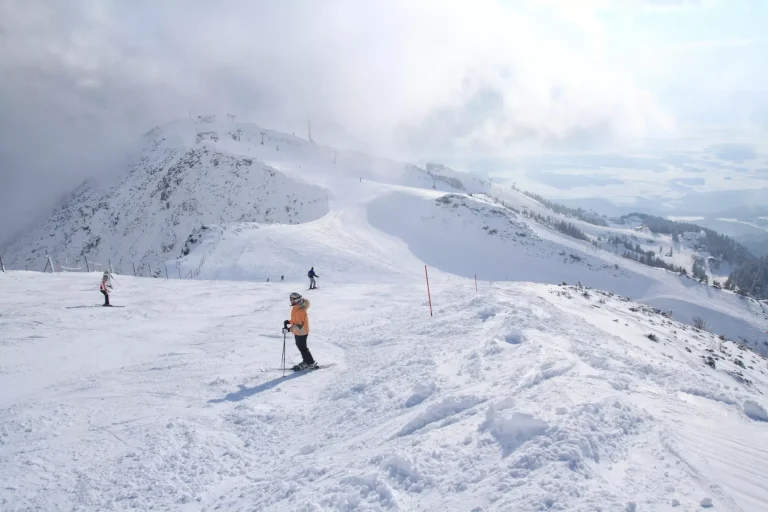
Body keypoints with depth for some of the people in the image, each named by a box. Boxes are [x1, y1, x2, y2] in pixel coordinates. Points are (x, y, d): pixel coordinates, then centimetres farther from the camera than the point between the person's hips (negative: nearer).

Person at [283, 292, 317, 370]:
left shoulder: (300, 310, -29)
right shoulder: (297, 307, 3)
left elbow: (300, 325, -30)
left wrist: (289, 329, -33)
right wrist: (288, 321, 4)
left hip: (301, 332, -10)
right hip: (298, 332, 10)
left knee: (302, 348, 2)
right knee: (300, 346, 21)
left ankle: (311, 363, 15)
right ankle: (306, 361, 35)